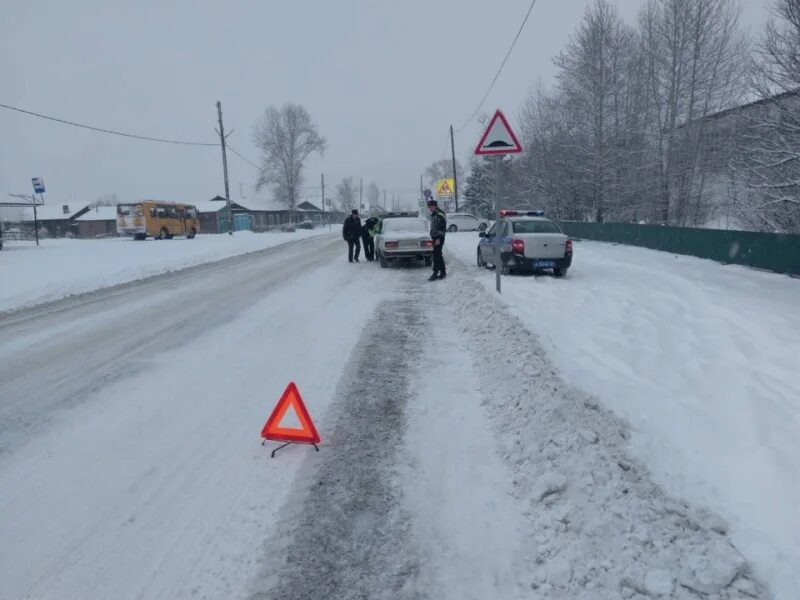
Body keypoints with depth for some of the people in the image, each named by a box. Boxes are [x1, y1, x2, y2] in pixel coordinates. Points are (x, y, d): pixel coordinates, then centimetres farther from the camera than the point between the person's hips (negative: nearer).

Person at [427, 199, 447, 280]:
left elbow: (442, 227, -18)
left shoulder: (440, 214, -13)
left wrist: (438, 238, -22)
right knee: (438, 255, 11)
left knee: (436, 255, -11)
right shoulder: (433, 215, 17)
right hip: (435, 238, 10)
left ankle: (435, 273, -11)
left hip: (439, 238, -10)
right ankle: (443, 272, 18)